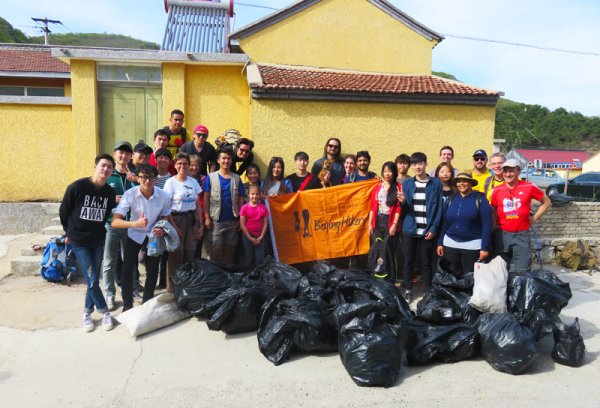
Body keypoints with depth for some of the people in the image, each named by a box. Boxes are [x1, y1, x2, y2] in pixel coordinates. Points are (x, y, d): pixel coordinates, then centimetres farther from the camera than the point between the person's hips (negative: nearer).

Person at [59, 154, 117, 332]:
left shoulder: (110, 192, -4)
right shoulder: (77, 187, -15)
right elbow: (63, 211, -2)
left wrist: (98, 230, 11)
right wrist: (69, 233, 7)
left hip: (99, 240, 4)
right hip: (79, 241, -4)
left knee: (94, 279, 8)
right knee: (92, 280, -6)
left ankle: (87, 313, 25)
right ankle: (105, 312, 10)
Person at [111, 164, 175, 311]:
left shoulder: (164, 196, -22)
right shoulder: (129, 194, -27)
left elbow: (166, 217, -3)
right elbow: (115, 222, -31)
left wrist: (163, 229, -24)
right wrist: (135, 223, -46)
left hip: (153, 235, 2)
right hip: (135, 235, -1)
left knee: (153, 270, 9)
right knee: (127, 269, -7)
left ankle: (147, 302, 29)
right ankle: (127, 305, 11)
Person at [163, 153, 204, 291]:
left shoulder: (193, 181, 10)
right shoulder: (171, 182, -4)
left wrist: (201, 224, 7)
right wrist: (173, 227, -13)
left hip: (192, 219, 4)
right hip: (176, 219, -4)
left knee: (190, 252, 3)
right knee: (176, 253, -3)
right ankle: (172, 287, 11)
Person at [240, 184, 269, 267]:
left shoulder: (263, 207, -3)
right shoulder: (244, 207, -9)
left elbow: (265, 223, -1)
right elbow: (242, 224, -8)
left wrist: (261, 237, -8)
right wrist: (250, 238, -10)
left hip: (259, 236, 1)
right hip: (247, 236, -1)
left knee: (260, 259, 3)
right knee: (248, 258, 9)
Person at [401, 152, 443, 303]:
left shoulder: (436, 183, 0)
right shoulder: (406, 183, 6)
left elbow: (438, 208, -2)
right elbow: (404, 209, 6)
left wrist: (434, 228, -10)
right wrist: (403, 202, -16)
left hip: (427, 231, -2)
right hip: (409, 229, 2)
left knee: (426, 262, 6)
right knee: (408, 261, 9)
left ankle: (428, 292, 16)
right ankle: (408, 290, 20)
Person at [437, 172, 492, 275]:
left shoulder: (480, 199, -5)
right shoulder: (451, 200, 7)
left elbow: (487, 225, -8)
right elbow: (444, 223, 10)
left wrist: (485, 247, -13)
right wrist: (440, 243, 6)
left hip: (472, 246, -4)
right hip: (450, 244, 4)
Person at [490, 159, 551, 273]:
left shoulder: (529, 187, -3)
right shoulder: (497, 190, 2)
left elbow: (546, 202, 11)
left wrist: (534, 219, 4)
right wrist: (490, 232, 5)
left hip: (521, 235, -2)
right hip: (501, 235, 2)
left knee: (522, 273, 0)